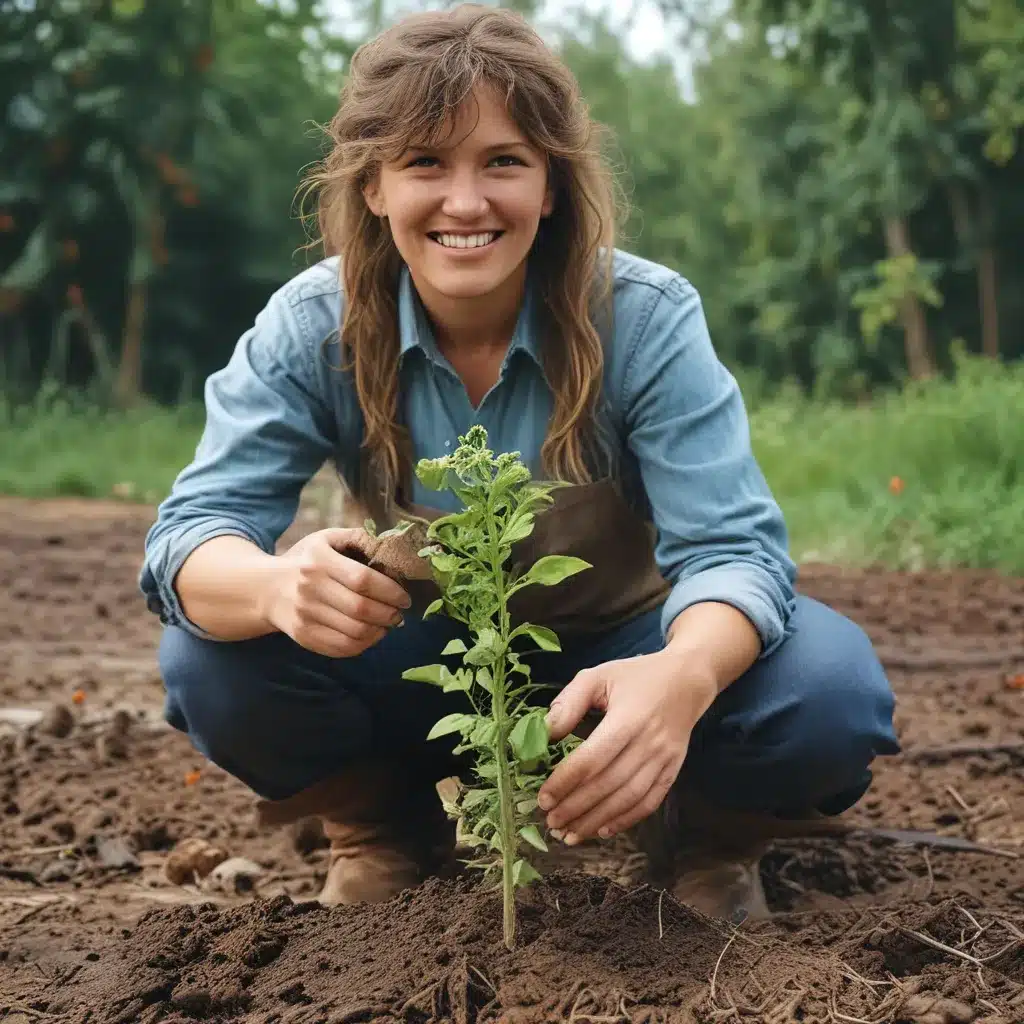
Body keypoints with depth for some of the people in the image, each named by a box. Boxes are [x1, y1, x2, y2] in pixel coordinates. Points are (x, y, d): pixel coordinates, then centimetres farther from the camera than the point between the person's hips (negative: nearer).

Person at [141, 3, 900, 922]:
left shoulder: (646, 319, -21)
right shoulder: (312, 327, -17)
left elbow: (732, 546, -28)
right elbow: (194, 532, -23)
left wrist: (685, 677, -54)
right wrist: (278, 584, -50)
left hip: (613, 658, -1)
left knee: (825, 689, -31)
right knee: (210, 665, -26)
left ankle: (708, 831, 4)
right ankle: (383, 824, 6)